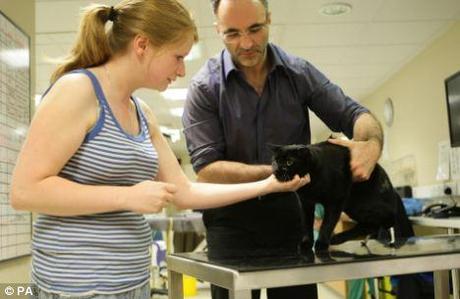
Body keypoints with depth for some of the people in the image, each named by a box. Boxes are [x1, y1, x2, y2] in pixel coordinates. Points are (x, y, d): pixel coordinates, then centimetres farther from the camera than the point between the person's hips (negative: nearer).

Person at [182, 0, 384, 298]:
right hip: (232, 224, -2)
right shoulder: (205, 86, -10)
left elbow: (354, 115, -1)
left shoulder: (300, 72, -2)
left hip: (291, 216, 3)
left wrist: (371, 145, -25)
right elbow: (206, 169, -15)